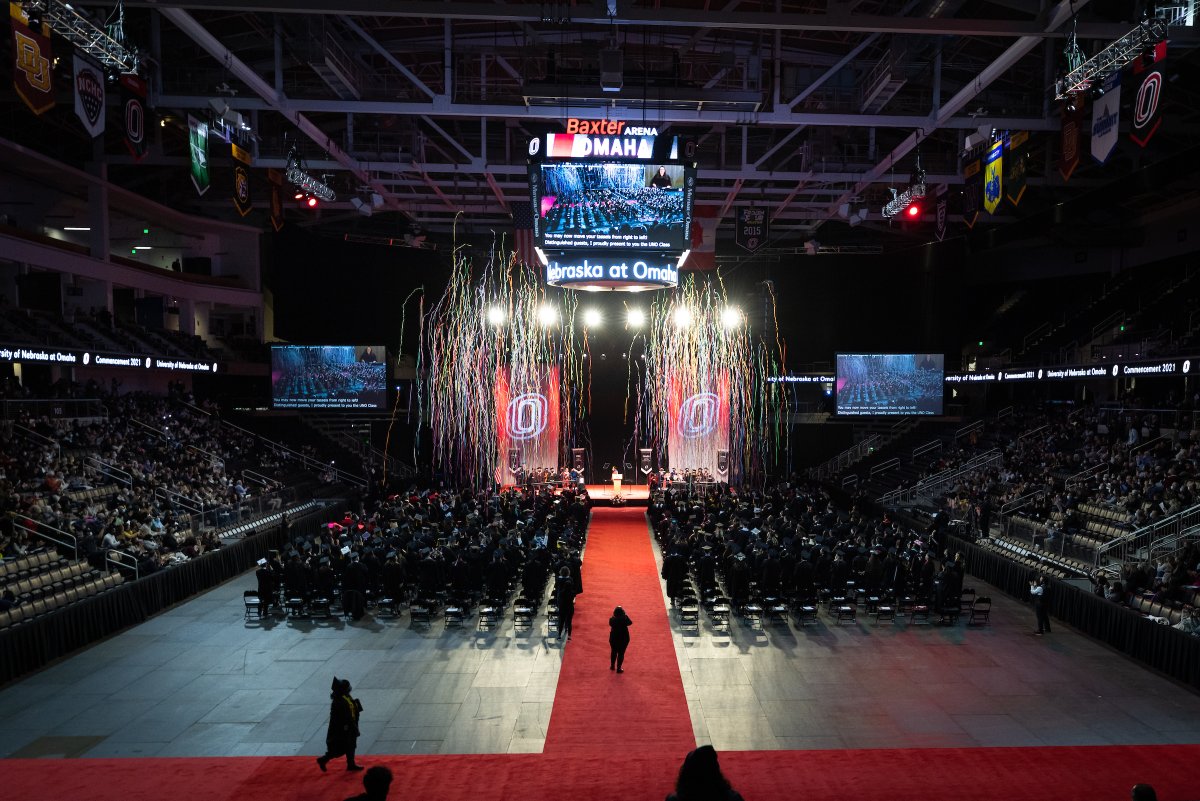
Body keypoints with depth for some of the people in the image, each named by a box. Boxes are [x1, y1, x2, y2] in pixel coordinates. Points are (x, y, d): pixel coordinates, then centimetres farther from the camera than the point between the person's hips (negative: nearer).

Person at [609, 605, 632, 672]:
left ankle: (612, 666, 37)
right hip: (623, 638, -2)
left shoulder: (612, 619, -18)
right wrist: (625, 616, -1)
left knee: (613, 652, 22)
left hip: (613, 638, 2)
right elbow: (630, 623, -3)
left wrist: (615, 615, 0)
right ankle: (618, 668, 14)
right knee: (621, 653, 10)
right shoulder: (625, 618, -22)